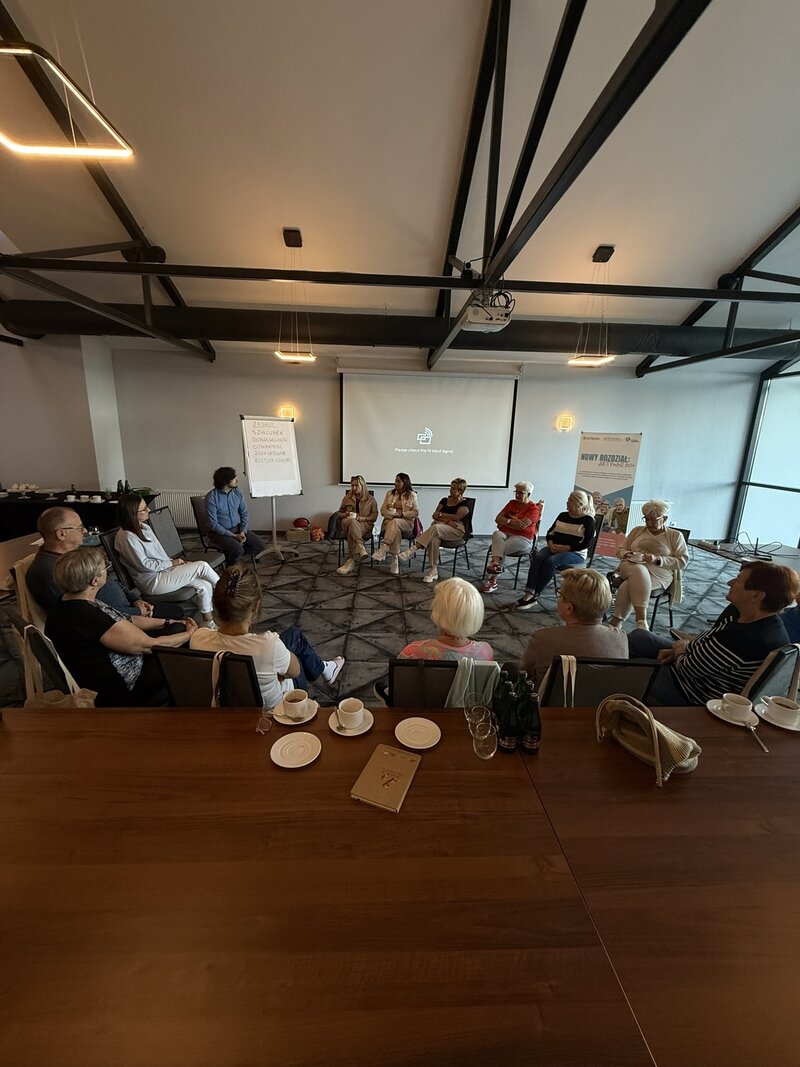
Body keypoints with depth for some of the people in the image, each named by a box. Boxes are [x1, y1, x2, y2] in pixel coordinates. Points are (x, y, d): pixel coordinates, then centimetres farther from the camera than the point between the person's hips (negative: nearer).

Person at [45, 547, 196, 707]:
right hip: (124, 690, -9)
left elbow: (127, 621, 8)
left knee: (178, 628, 8)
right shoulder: (89, 617, -33)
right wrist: (189, 634, -8)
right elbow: (150, 645, -25)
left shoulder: (67, 604, -2)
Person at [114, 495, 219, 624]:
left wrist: (174, 562, 1)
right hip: (152, 582, -9)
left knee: (205, 585, -7)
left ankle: (209, 623, 4)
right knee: (202, 566, -16)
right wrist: (171, 563, -11)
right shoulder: (126, 536, -18)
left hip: (163, 570, 9)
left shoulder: (144, 527, 10)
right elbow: (144, 565, -18)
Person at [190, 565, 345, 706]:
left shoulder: (198, 639, -28)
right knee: (294, 635, 18)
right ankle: (323, 669, 46)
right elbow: (295, 671, -17)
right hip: (275, 707, -4)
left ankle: (322, 668, 48)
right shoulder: (268, 645, -41)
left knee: (293, 634, 20)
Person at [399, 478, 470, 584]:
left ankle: (413, 549, -40)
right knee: (434, 539, -34)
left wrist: (441, 514, 0)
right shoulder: (444, 500, 18)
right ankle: (433, 570, -29)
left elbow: (457, 517, -10)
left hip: (457, 531, -4)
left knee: (436, 527, -36)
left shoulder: (465, 504, 3)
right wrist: (448, 520, -7)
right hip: (441, 528, 4)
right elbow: (435, 515, 9)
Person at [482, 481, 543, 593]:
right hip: (505, 533, 4)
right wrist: (511, 521, -9)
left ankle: (492, 580, -26)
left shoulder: (533, 509, 0)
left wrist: (505, 522, -5)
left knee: (501, 548, -30)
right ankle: (496, 564, -50)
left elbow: (522, 526, -15)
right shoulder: (512, 503, 17)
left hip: (522, 538, -4)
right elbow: (497, 518, 8)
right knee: (497, 534, -32)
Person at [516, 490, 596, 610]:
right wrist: (551, 544, -7)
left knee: (550, 561, -34)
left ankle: (534, 596, -26)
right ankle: (529, 593, -35)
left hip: (575, 553, -5)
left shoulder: (588, 520, -2)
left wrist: (565, 548, -18)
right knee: (537, 557, -28)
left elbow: (586, 543, -11)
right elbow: (550, 532, 14)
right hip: (554, 548, 5)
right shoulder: (563, 515, 15)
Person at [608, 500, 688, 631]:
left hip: (660, 572, -2)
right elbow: (620, 550, 23)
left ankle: (616, 622, -36)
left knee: (628, 586, -37)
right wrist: (627, 554, -2)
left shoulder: (675, 535, 14)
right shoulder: (637, 530, 23)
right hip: (631, 567, 2)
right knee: (639, 570, -39)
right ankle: (641, 620, -45)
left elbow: (682, 561, 5)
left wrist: (657, 559, -11)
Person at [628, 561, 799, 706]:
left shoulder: (744, 640, -37)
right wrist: (683, 647, -6)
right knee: (637, 636, 16)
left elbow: (689, 668, -26)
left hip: (695, 696, -9)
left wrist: (679, 649, -5)